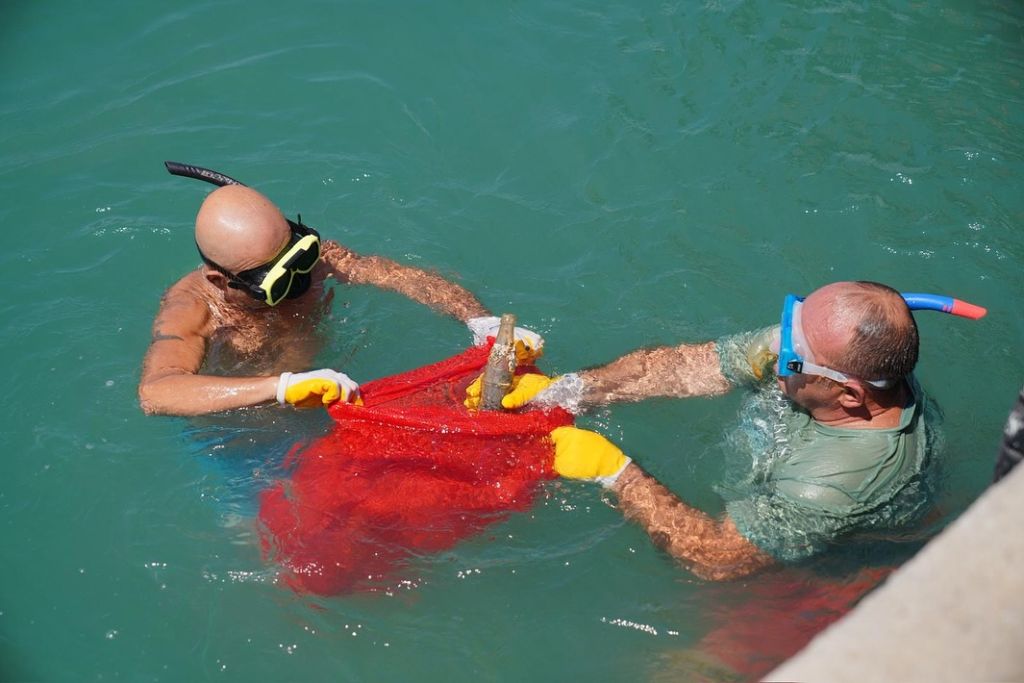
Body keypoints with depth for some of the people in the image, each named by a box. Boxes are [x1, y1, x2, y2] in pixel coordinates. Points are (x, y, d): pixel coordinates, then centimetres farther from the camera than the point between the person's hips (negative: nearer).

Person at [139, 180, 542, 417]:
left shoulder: (310, 257, -22)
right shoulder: (190, 312, -33)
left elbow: (402, 277, -19)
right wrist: (282, 386, -64)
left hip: (314, 411, 4)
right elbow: (154, 394, -51)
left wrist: (480, 321, -36)